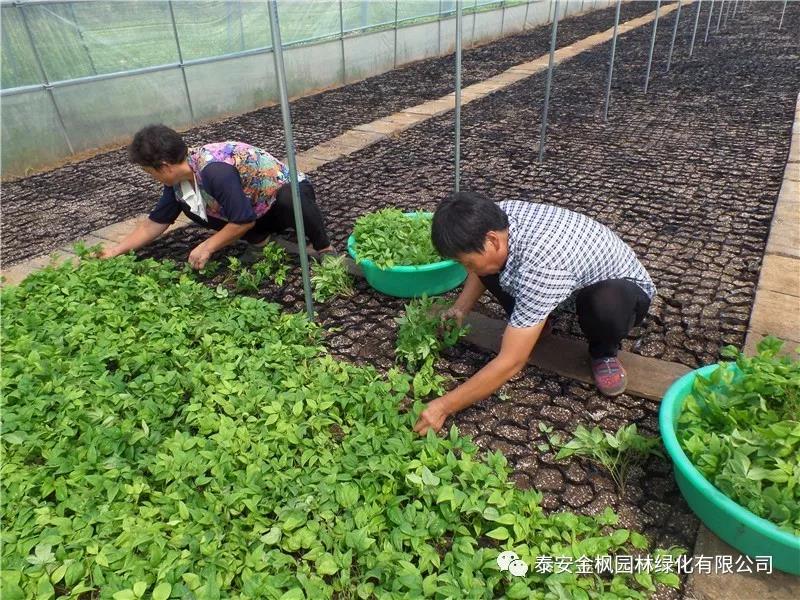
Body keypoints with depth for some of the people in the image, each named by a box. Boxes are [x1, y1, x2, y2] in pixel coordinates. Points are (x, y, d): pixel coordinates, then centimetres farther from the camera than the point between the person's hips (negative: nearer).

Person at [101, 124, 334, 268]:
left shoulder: (215, 170, -34)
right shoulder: (179, 179, -6)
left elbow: (244, 221, -29)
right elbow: (154, 223, 5)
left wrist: (207, 247, -19)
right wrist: (114, 251, 3)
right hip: (258, 210, 9)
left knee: (290, 201, -44)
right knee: (188, 205, -2)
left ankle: (323, 247, -18)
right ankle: (261, 239, 3)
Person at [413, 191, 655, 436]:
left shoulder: (538, 269, -43)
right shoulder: (498, 216, -21)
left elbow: (510, 363, -38)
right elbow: (481, 268, 3)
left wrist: (443, 406, -32)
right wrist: (459, 309, -12)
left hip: (624, 286, -6)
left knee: (608, 301, -41)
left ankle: (604, 352, -6)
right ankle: (532, 326, 8)